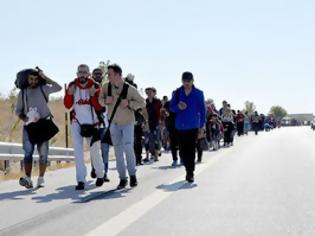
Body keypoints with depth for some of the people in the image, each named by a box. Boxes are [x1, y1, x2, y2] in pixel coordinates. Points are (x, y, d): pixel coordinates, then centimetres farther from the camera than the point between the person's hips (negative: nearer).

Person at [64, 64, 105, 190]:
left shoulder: (94, 87, -5)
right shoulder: (72, 85, 0)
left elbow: (99, 107, -8)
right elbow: (68, 105, 0)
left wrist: (93, 96, -22)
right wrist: (69, 94, -16)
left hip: (91, 122, -1)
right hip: (76, 122, 1)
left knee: (94, 151, 10)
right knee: (78, 151, -7)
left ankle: (100, 175, 34)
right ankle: (81, 180, -6)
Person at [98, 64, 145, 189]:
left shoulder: (130, 89, -18)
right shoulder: (106, 86, -9)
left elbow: (142, 103, -12)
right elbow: (99, 99, 3)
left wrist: (129, 103, -28)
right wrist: (105, 100, -19)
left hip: (127, 123, -3)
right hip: (114, 123, 3)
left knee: (128, 148, -16)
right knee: (118, 151, 4)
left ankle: (132, 174, 4)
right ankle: (122, 178, 14)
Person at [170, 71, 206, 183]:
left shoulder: (198, 93, 1)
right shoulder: (177, 93, 6)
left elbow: (202, 110, 3)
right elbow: (172, 108, 7)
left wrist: (202, 125, -1)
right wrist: (178, 107, -16)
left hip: (193, 126, -3)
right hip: (180, 126, 3)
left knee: (191, 149, -7)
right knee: (183, 150, 6)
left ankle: (190, 173, -2)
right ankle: (189, 170, 24)